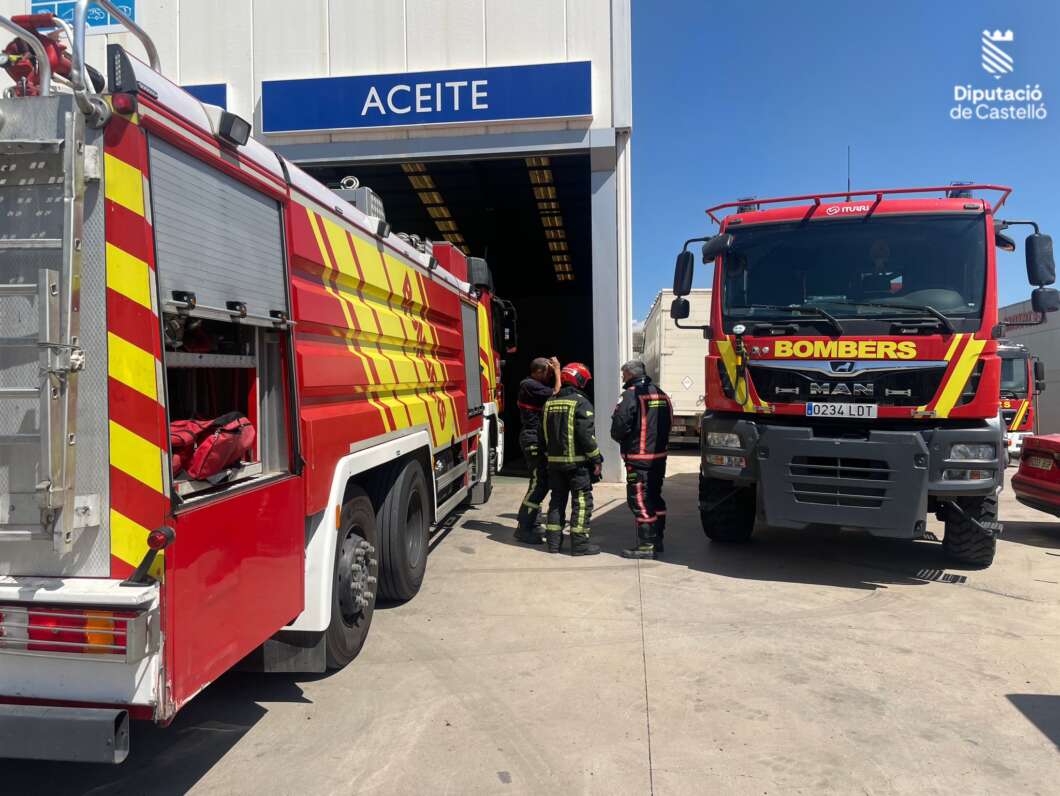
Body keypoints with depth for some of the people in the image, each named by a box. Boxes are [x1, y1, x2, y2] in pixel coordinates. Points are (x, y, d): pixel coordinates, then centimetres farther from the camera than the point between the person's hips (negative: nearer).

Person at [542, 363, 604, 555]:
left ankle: (553, 541, 17)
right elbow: (586, 435, -17)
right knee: (582, 501, 1)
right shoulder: (580, 403, -12)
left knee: (557, 499, 14)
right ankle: (579, 543, 2)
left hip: (554, 460, 7)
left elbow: (544, 432, 15)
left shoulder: (550, 402, 10)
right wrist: (597, 460, -10)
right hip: (577, 461, -6)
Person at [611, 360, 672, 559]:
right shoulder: (661, 394, 12)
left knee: (639, 500, -2)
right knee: (655, 497, 17)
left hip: (639, 458, -8)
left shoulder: (631, 395, -15)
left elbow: (619, 425, -19)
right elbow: (667, 424, 17)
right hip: (660, 456, 8)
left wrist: (620, 438, 1)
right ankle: (657, 541, 24)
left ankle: (646, 545, -1)